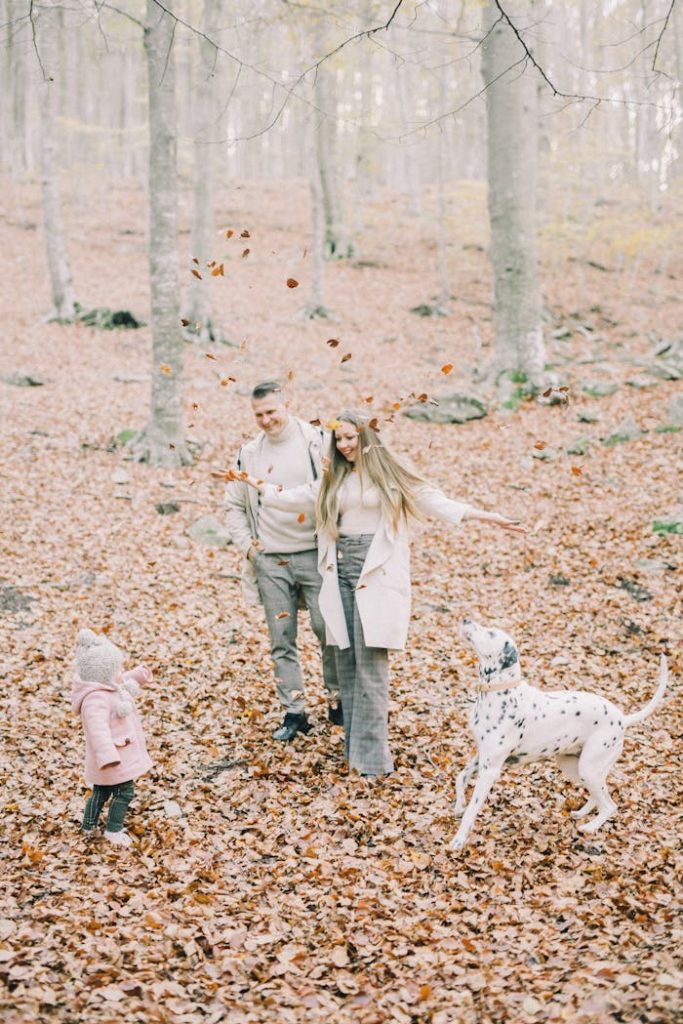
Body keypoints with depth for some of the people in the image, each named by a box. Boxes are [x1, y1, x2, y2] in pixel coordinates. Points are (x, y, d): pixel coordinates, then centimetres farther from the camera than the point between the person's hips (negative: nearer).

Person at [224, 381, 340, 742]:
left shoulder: (317, 441, -2)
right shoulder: (248, 454, 8)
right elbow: (233, 506, 18)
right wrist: (245, 543, 6)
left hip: (314, 553, -3)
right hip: (269, 560, 3)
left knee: (328, 628, -2)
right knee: (281, 640, 6)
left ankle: (337, 702, 17)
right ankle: (294, 712, 17)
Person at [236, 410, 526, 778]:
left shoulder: (389, 473, 1)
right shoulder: (332, 480, 16)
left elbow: (433, 501, -5)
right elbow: (296, 500, 27)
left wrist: (480, 514, -16)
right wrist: (260, 487, 27)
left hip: (377, 578, -5)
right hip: (342, 573, 6)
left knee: (370, 663, -9)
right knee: (346, 662, 6)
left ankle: (372, 756, -6)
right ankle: (352, 746, 14)